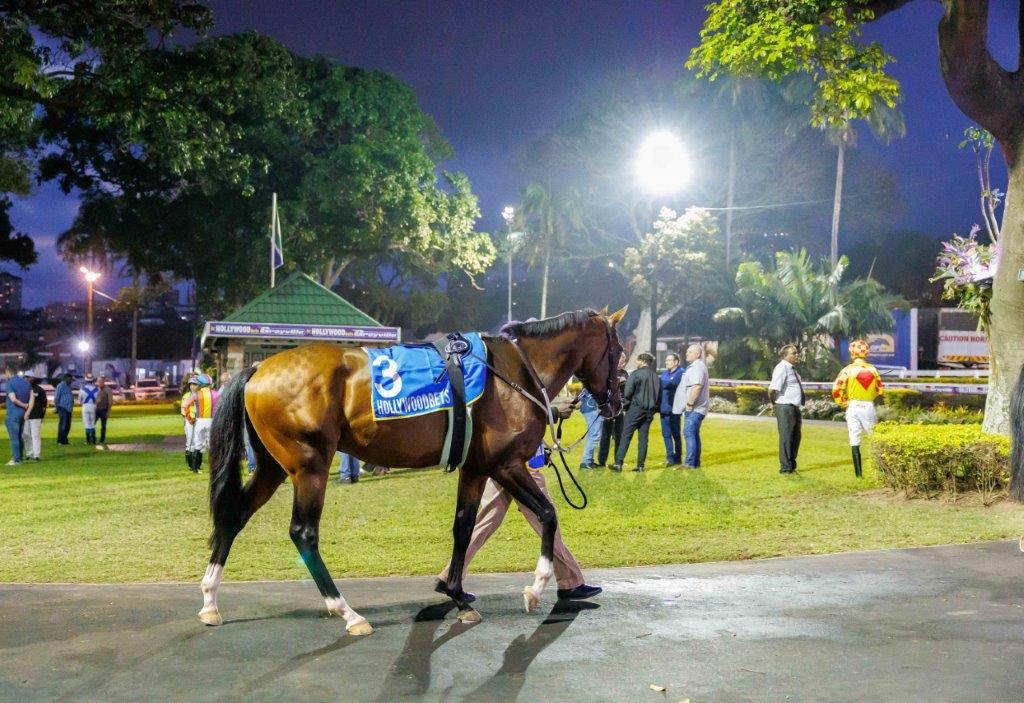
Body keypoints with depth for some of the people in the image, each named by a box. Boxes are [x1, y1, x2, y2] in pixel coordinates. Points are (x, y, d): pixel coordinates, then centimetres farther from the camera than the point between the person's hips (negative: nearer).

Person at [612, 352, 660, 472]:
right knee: (643, 437, 8)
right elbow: (659, 394, 15)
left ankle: (618, 463, -10)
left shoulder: (636, 374, -8)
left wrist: (626, 403, 4)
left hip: (636, 408, -6)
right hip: (650, 410, 6)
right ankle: (640, 465, 6)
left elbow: (628, 392, -12)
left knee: (626, 435, -4)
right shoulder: (655, 376, 12)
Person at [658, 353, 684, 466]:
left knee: (675, 434, 3)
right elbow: (659, 387, 15)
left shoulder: (680, 373, -9)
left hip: (674, 409, -7)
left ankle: (677, 457, 13)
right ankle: (670, 456, 17)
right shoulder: (664, 373, 15)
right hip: (664, 409, 7)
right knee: (666, 434, 9)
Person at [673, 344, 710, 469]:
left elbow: (697, 387, -25)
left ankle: (690, 462, -13)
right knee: (694, 435, 14)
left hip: (694, 409, -11)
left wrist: (689, 404, -23)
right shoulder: (694, 367, 20)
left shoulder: (698, 367, -14)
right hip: (695, 408, 11)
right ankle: (696, 462, 19)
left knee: (689, 433, -12)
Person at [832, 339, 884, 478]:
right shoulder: (873, 369, 4)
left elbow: (836, 390, -10)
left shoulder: (848, 370, -6)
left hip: (854, 407, -2)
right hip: (869, 407, 2)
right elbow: (880, 390, 10)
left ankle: (858, 473, -1)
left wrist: (843, 403, 4)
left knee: (855, 442, 2)